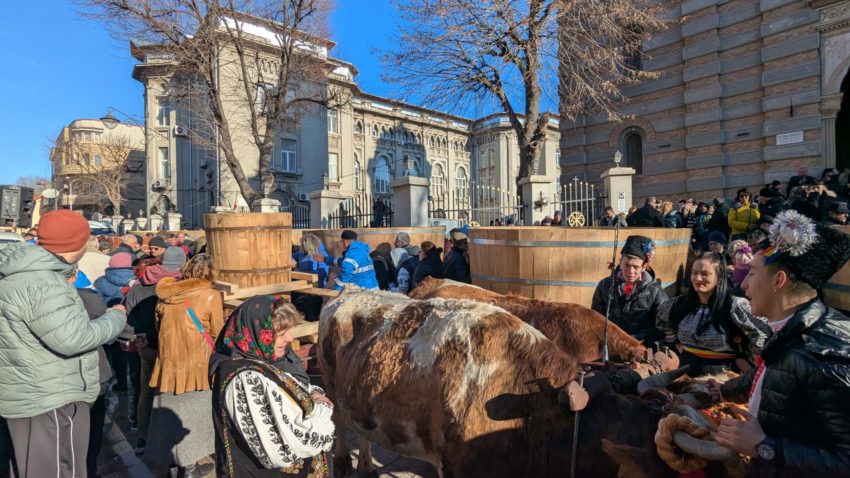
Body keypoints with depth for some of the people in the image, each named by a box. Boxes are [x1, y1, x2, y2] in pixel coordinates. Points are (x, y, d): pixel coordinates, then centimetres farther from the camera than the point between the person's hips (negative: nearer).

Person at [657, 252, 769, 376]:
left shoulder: (735, 306, -18)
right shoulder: (681, 303, -2)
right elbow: (662, 321, 15)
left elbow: (763, 333, -22)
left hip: (722, 377, -5)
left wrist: (745, 361, -15)